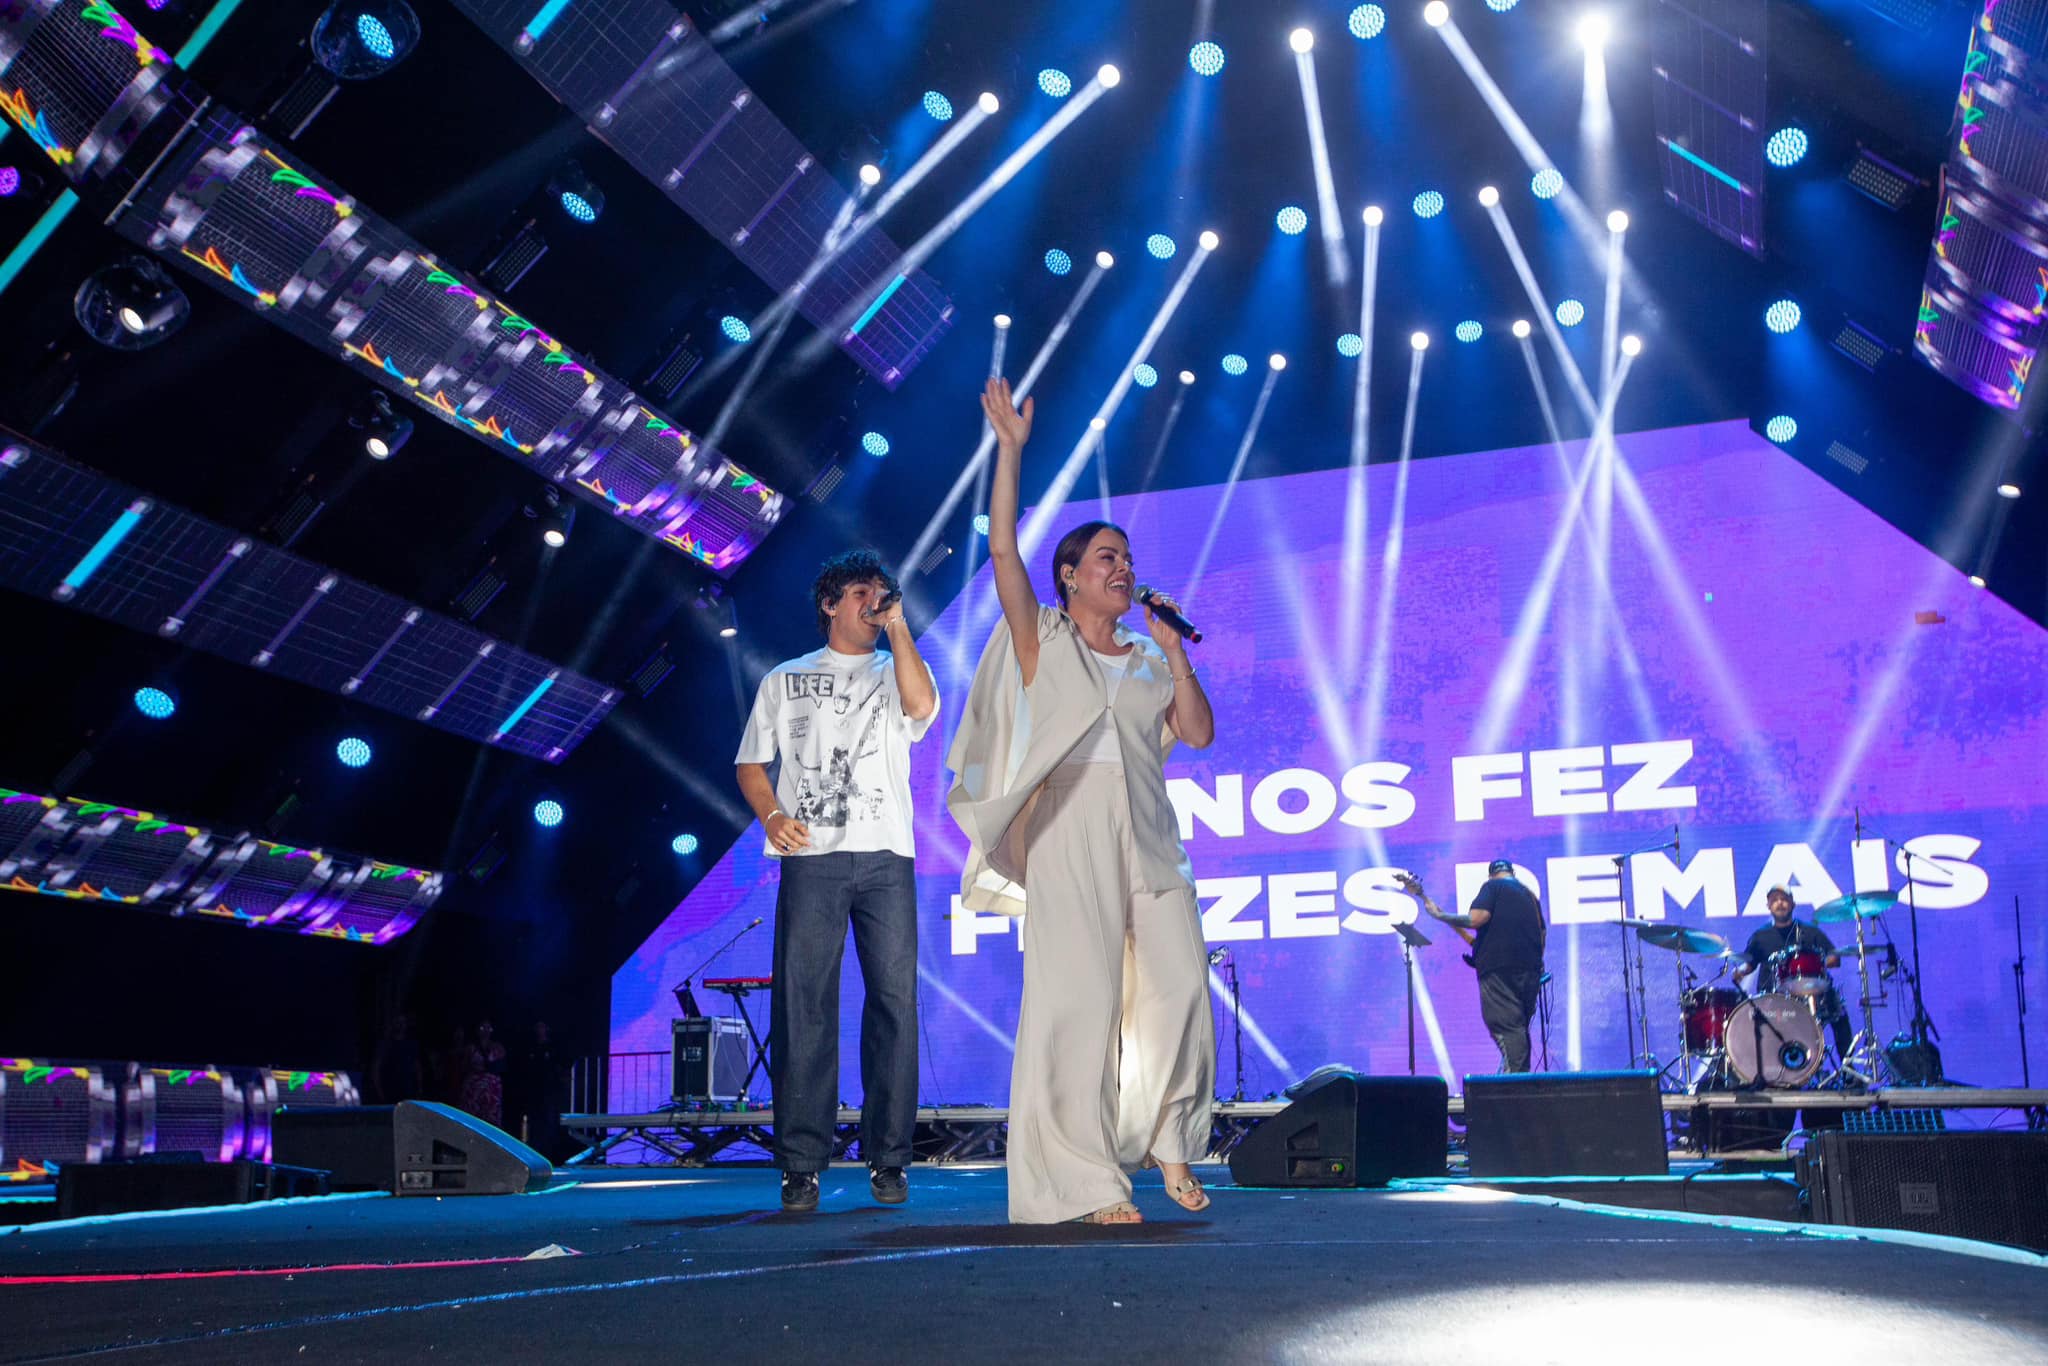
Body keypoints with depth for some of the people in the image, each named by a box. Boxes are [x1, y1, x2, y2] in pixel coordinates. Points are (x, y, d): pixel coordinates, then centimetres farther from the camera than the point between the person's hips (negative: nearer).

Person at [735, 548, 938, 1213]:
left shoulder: (896, 671, 16)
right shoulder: (785, 679, 19)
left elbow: (921, 705, -8)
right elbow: (751, 765, 16)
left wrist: (897, 625, -2)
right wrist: (774, 817, -3)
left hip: (886, 858, 0)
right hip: (811, 858, 0)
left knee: (894, 1001, -5)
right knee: (803, 1005, -5)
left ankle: (888, 1160, 3)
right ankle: (801, 1165, -1)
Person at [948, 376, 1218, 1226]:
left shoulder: (1148, 659, 18)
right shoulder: (1042, 640, 9)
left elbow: (1199, 734, 8)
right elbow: (1003, 552, -3)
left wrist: (1173, 648, 3)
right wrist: (1010, 450, -5)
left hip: (1148, 838, 4)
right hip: (1070, 835, -4)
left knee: (1181, 986, -6)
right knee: (1079, 1001, -6)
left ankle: (1167, 1140, 15)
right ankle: (1087, 1181, 0)